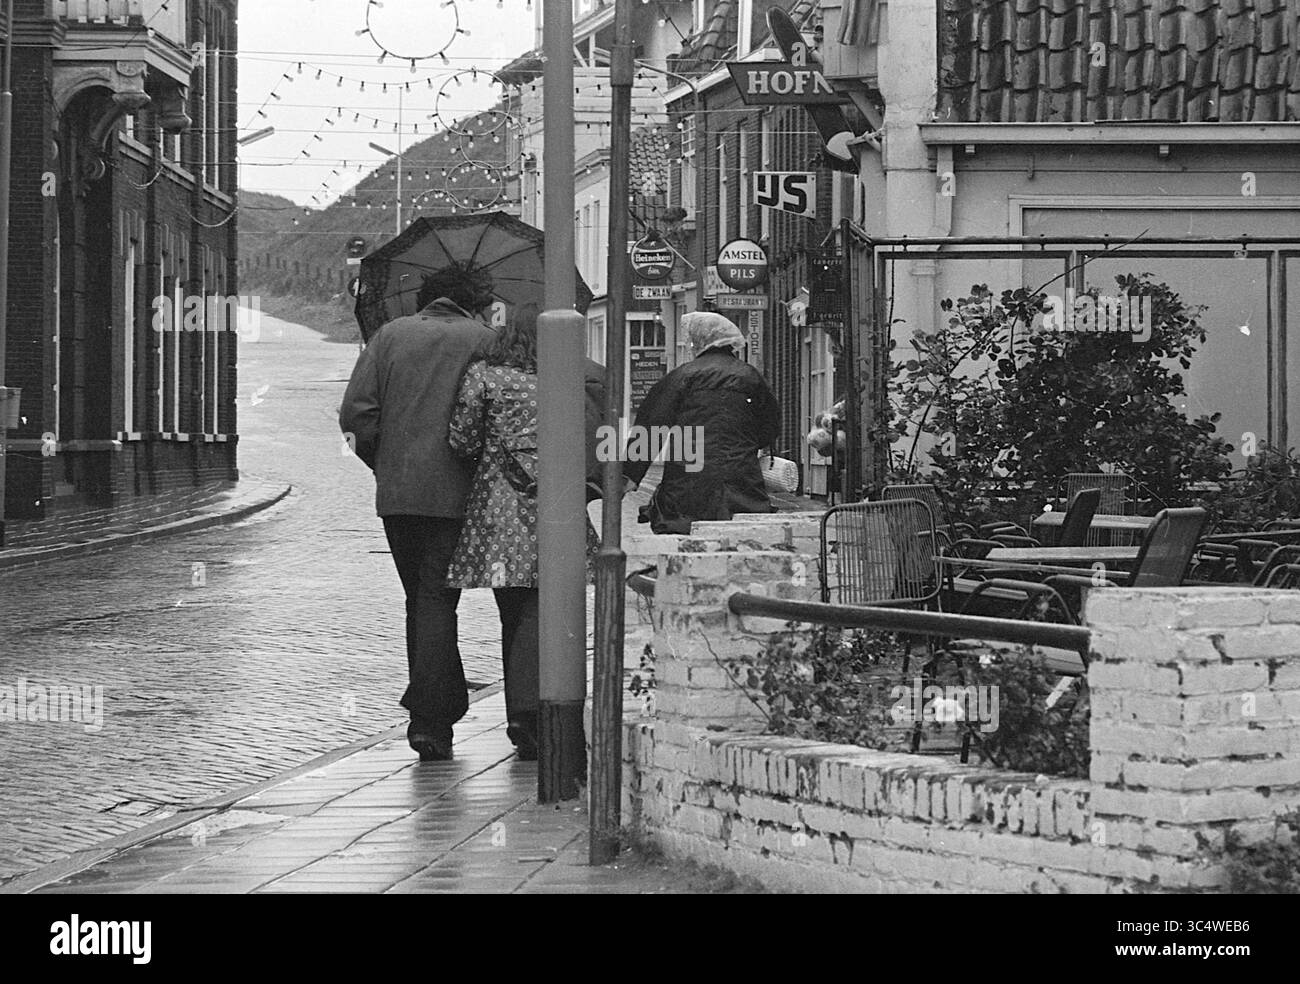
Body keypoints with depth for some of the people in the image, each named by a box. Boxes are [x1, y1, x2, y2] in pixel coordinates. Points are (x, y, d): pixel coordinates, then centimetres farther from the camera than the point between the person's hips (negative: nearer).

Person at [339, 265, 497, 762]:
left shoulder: (391, 335, 9)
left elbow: (355, 412, 0)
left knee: (420, 598, 15)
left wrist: (383, 462, 11)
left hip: (397, 492, 3)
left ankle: (441, 708, 18)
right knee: (437, 600, -2)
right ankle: (429, 720, -10)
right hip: (456, 492, -3)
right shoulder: (485, 340, 0)